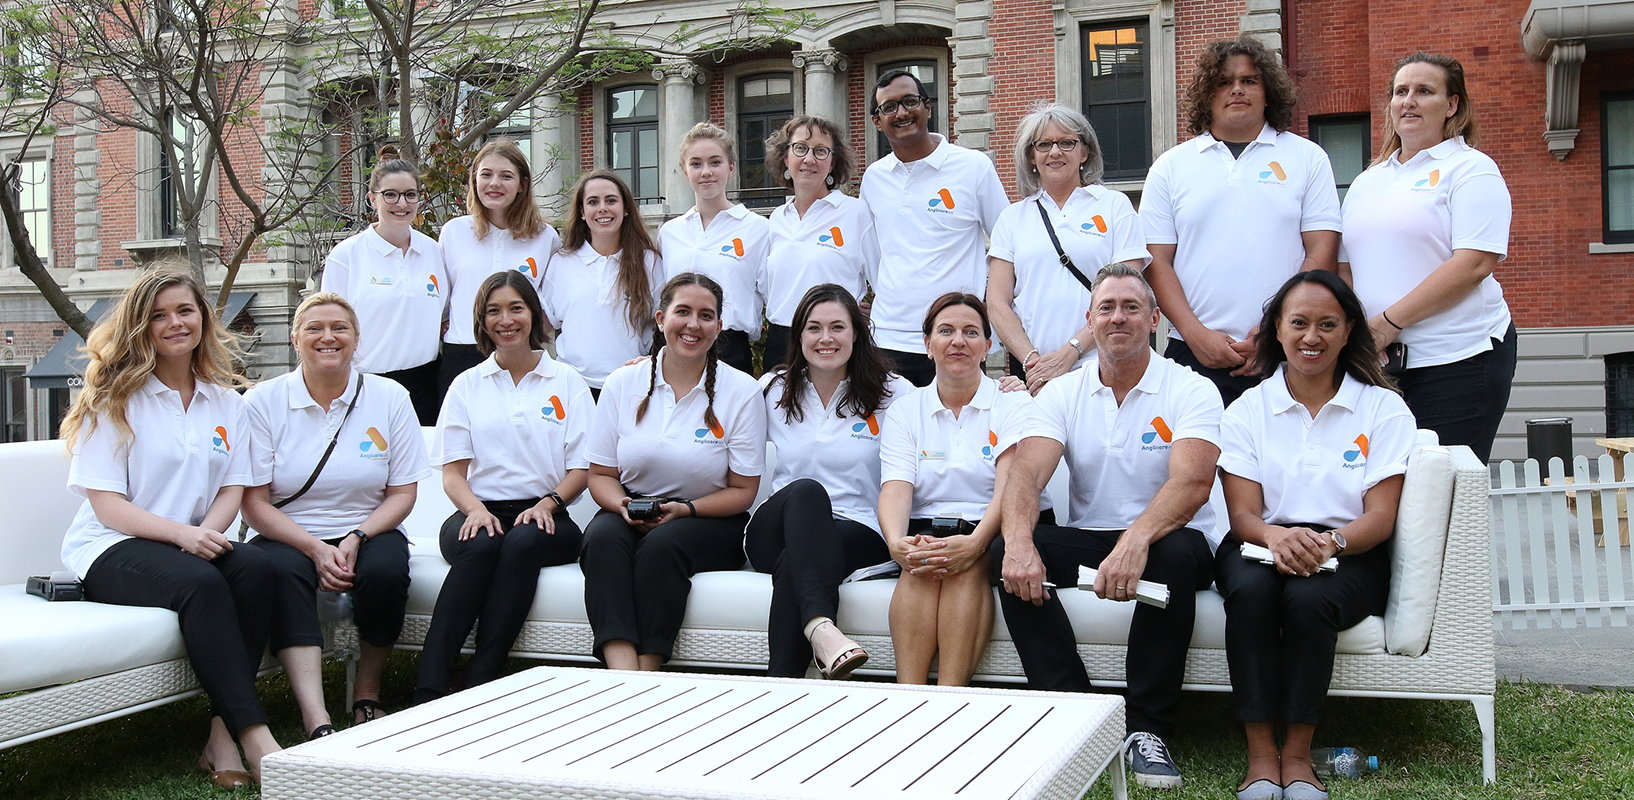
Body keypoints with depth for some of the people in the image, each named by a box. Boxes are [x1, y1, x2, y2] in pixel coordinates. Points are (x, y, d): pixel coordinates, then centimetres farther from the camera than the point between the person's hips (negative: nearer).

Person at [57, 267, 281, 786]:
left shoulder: (227, 403, 15)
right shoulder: (113, 401, 2)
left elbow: (233, 489, 8)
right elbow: (107, 505, -6)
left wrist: (208, 531, -16)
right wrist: (182, 533, -23)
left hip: (197, 543, 4)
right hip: (112, 549, -4)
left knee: (255, 567, -30)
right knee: (201, 584, -35)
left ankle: (222, 733, -28)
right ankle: (255, 737, -37)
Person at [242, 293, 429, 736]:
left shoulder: (390, 398, 4)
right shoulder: (263, 402, 1)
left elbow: (402, 493, 3)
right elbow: (254, 503, -4)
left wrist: (355, 539, -15)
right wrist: (315, 548, -18)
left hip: (368, 533, 1)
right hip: (289, 535, 0)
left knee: (386, 570, -32)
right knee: (281, 572, -34)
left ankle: (367, 690, -5)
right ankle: (317, 722, -42)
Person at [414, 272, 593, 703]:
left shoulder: (566, 381, 14)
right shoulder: (467, 385, 18)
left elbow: (582, 467, 8)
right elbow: (452, 472, 10)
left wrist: (548, 503, -13)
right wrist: (475, 509, -12)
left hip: (543, 516, 0)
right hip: (481, 511, 1)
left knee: (524, 543, -35)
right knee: (481, 545, -34)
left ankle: (480, 686, -39)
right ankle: (427, 693, -41)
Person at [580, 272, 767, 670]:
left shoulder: (742, 391, -1)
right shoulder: (621, 384, 6)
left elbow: (742, 490, 0)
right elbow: (600, 475, 10)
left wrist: (685, 510, -16)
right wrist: (621, 504, -13)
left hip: (711, 522, -2)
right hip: (630, 514, 2)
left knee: (662, 544, -34)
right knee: (603, 537, -31)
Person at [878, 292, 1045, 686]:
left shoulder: (1014, 404, 4)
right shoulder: (905, 410, 12)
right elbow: (895, 489, -4)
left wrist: (975, 541, -32)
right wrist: (897, 542, -28)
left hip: (991, 534, -2)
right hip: (925, 531, 2)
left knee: (967, 564, -33)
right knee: (921, 565, -31)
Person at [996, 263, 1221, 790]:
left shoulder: (1191, 390, -6)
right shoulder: (1062, 393, 5)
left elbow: (1192, 483, -24)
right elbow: (1027, 472, -11)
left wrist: (1135, 541, -43)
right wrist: (1019, 540, -34)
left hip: (1161, 539, -2)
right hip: (1086, 542, 3)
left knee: (1178, 552, -37)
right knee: (1008, 553, -25)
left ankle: (1147, 728, -23)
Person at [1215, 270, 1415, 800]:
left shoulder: (1383, 409, 5)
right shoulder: (1248, 410, 9)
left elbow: (1380, 517, -2)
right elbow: (1242, 513, 0)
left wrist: (1332, 543, -25)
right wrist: (1276, 536, -25)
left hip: (1348, 555, -1)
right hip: (1262, 545, 1)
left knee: (1309, 597, -35)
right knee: (1251, 590, -34)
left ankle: (1297, 756, -22)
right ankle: (1260, 755, -27)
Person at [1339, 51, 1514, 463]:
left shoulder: (1470, 169, 0)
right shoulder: (1367, 181, 20)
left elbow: (1474, 263, -12)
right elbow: (1346, 267, 20)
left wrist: (1389, 322, -17)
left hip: (1458, 360, -5)